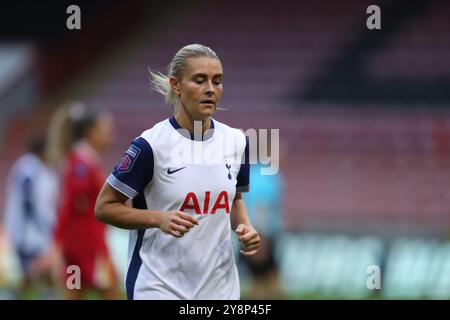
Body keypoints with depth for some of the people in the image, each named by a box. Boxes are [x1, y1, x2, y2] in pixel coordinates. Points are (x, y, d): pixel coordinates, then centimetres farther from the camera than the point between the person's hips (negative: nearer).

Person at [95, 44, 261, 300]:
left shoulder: (236, 141, 4)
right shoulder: (151, 145, -12)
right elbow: (105, 207, -6)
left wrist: (245, 227, 0)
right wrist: (160, 219, -20)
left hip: (221, 286, 5)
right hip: (160, 286, -5)